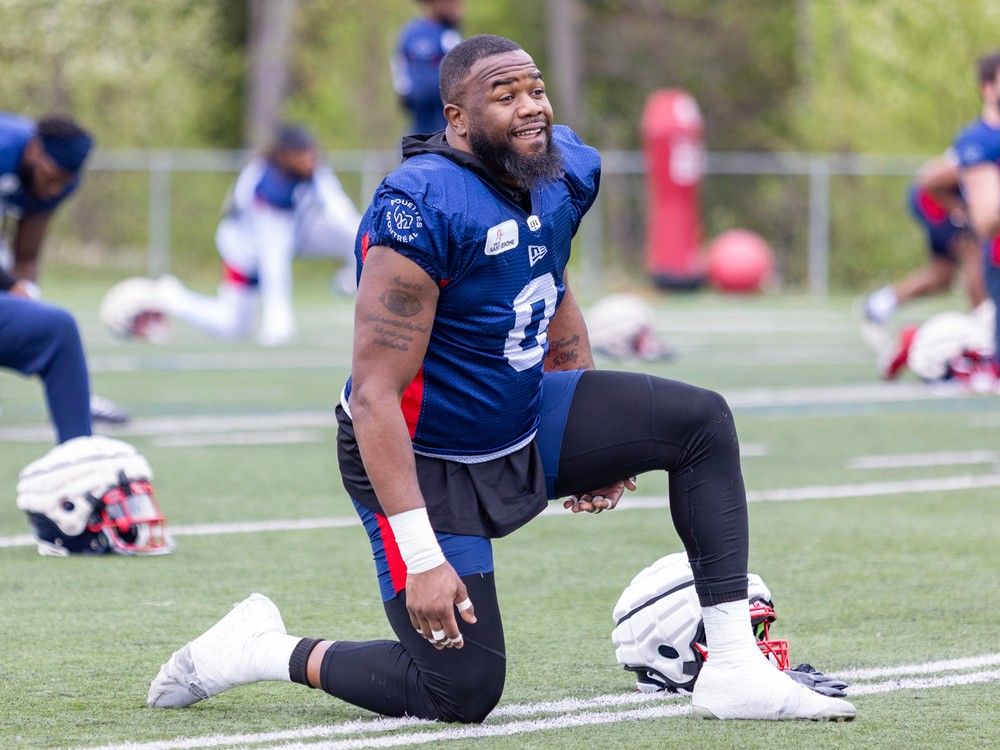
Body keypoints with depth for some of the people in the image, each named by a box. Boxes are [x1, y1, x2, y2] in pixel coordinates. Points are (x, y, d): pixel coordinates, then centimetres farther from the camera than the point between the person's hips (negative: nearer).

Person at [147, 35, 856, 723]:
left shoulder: (564, 170, -3)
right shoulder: (422, 210, -29)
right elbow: (376, 396, -29)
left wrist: (603, 445, 23)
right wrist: (422, 559, -32)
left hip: (525, 423, 8)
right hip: (426, 460, -8)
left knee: (702, 422, -2)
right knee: (462, 692, -9)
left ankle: (734, 668, -2)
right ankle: (264, 651, 13)